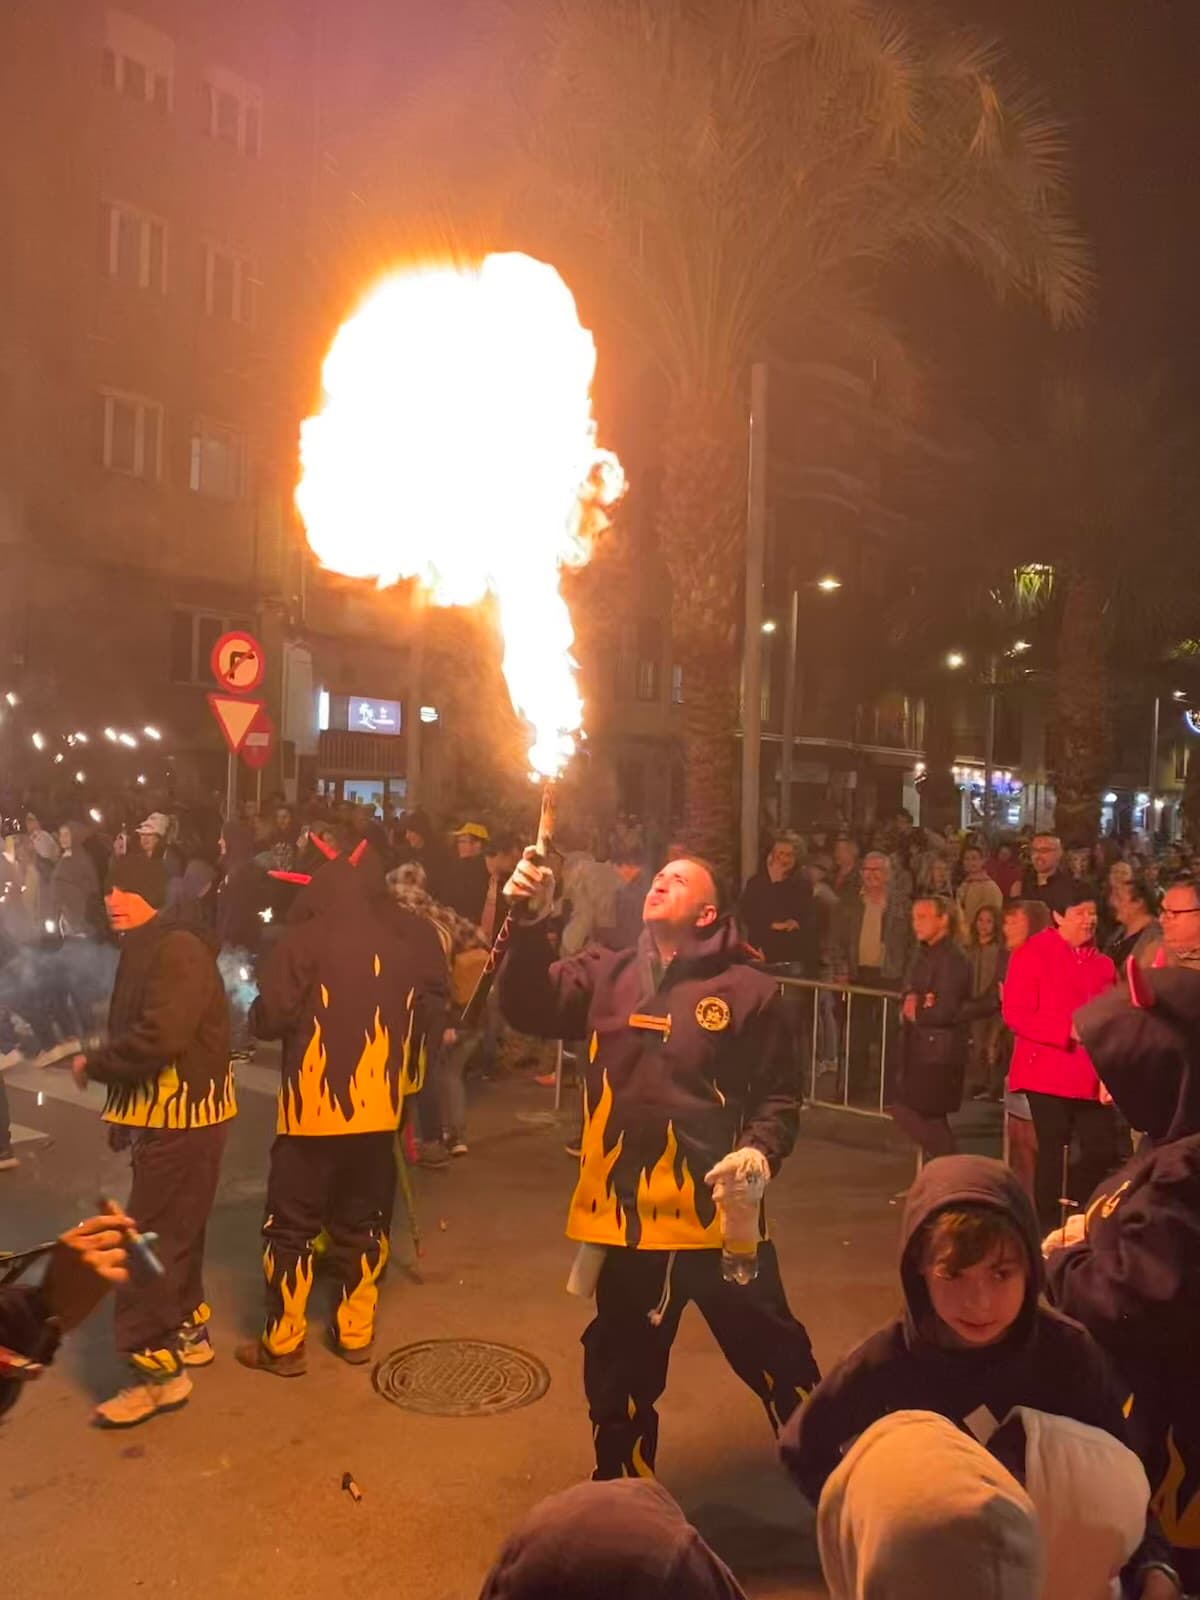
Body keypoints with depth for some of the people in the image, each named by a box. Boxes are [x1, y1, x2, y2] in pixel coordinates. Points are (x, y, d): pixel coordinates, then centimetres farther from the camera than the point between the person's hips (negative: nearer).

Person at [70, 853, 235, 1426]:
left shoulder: (179, 950, -20)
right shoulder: (144, 949, 12)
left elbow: (158, 1038, -29)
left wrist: (91, 1066, -14)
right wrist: (124, 1112, 16)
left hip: (182, 1115, -10)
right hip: (161, 1113, 10)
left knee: (148, 1242, -5)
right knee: (173, 1232, 20)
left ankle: (156, 1368, 4)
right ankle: (188, 1330, 35)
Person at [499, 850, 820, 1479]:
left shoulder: (747, 990, -5)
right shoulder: (605, 973, 3)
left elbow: (779, 1097, 0)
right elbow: (530, 1009, -11)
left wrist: (760, 1150, -18)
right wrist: (530, 925, -24)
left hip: (717, 1212, -3)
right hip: (623, 1213, 3)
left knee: (774, 1356, 10)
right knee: (620, 1371, 21)